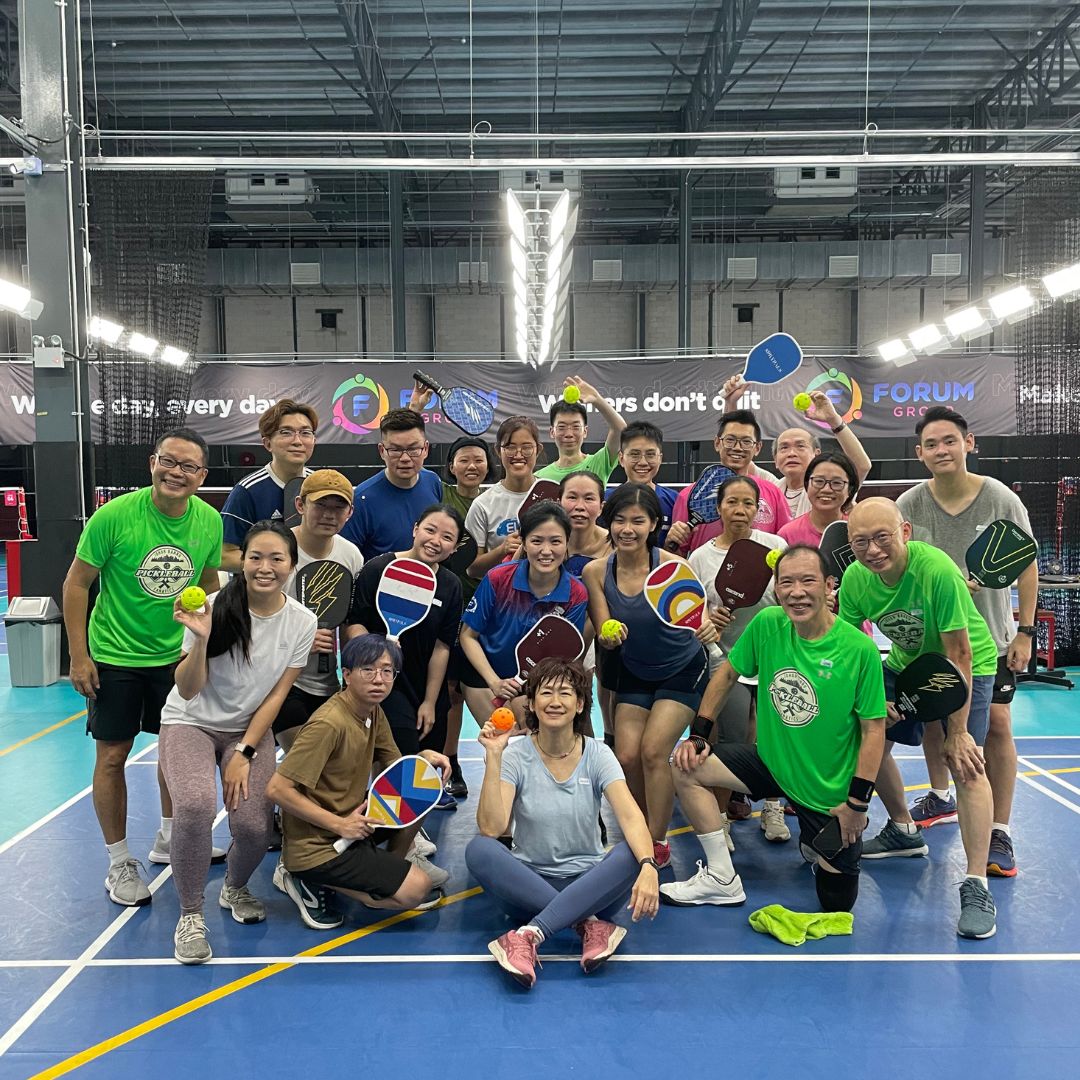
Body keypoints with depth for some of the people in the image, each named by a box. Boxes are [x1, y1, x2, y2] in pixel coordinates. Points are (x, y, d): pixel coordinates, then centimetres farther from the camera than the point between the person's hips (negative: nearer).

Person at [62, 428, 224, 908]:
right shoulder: (115, 515, -19)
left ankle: (168, 839, 36)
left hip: (177, 655, 4)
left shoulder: (210, 521, -9)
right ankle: (119, 863, 20)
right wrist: (79, 656, -12)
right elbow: (77, 583, -11)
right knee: (112, 755, 4)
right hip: (114, 656, -4)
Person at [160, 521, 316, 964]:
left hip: (251, 728, 2)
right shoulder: (215, 608, -20)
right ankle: (190, 915, -6)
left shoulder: (301, 622, -12)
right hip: (190, 722, -2)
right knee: (195, 805, -30)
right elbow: (187, 691, -20)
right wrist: (201, 639, -37)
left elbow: (277, 694, -6)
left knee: (253, 825, -17)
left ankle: (235, 889, 21)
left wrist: (244, 753, -11)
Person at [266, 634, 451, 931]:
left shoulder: (374, 712, 1)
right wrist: (340, 824, -23)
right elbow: (277, 789, -27)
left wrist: (424, 757, -10)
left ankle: (391, 869, 13)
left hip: (350, 820, 9)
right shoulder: (329, 723, -26)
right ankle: (313, 882, -2)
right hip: (314, 846, -8)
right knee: (416, 889, -13)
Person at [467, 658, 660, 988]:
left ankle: (528, 935, -34)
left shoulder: (597, 754, -5)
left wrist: (648, 866, -39)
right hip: (528, 883, 0)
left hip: (589, 884, 1)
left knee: (631, 854, -30)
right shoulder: (515, 755, -7)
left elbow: (631, 817, -20)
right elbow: (491, 828, -20)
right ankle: (590, 924, -27)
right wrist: (493, 757, -26)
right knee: (479, 850, -29)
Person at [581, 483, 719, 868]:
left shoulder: (673, 566, -25)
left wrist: (707, 630, -50)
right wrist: (610, 636, -34)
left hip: (683, 671, -3)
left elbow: (698, 620, -26)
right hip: (634, 673, 4)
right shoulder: (595, 571, -16)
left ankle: (657, 843, 7)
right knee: (626, 756, -3)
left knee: (653, 751, -12)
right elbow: (604, 637, -11)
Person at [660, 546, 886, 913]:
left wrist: (857, 802, -15)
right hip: (771, 760, 3)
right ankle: (722, 881, 0)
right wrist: (697, 735, -3)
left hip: (831, 790, -3)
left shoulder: (860, 650, -22)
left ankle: (817, 845, 37)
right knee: (685, 766, -14)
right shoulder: (767, 624, -12)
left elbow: (873, 729, -15)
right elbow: (727, 674, 2)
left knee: (837, 903, 2)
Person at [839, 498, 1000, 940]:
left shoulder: (938, 571, -34)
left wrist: (957, 733, -28)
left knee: (965, 764, -21)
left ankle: (976, 887, -17)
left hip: (968, 665, -6)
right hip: (905, 663, 6)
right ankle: (904, 832, 30)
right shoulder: (855, 578, -18)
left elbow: (959, 655, -30)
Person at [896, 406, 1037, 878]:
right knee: (932, 717, 12)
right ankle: (940, 798, 37)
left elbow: (1027, 567, -4)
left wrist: (1025, 632, -6)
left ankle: (1000, 833, 3)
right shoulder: (909, 506, -10)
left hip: (990, 636, -2)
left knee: (996, 723, -8)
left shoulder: (1002, 500, -12)